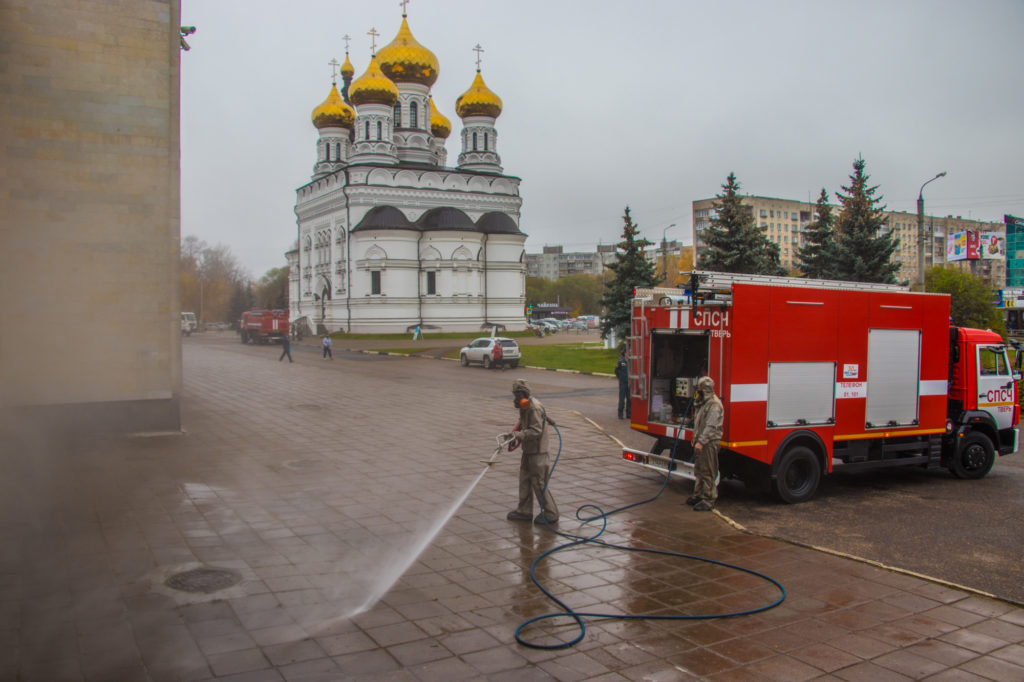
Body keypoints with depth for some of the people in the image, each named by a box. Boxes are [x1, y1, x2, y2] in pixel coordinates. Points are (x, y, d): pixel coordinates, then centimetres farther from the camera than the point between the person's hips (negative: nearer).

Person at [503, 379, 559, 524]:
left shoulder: (534, 408, -21)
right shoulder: (524, 407, 10)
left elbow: (536, 430, -28)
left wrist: (518, 435, -32)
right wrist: (513, 435, 10)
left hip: (537, 452, -10)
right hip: (528, 451, 10)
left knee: (539, 483, -4)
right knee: (524, 480, 14)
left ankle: (550, 514, 7)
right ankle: (524, 511, 24)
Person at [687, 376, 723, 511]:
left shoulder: (714, 404, -15)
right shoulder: (704, 403, 17)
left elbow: (711, 426, -22)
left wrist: (701, 442, -25)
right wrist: (696, 439, 20)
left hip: (709, 443, -10)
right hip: (701, 443, 10)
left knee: (708, 473, -7)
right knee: (699, 471, 16)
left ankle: (708, 500, -4)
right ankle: (698, 495, 26)